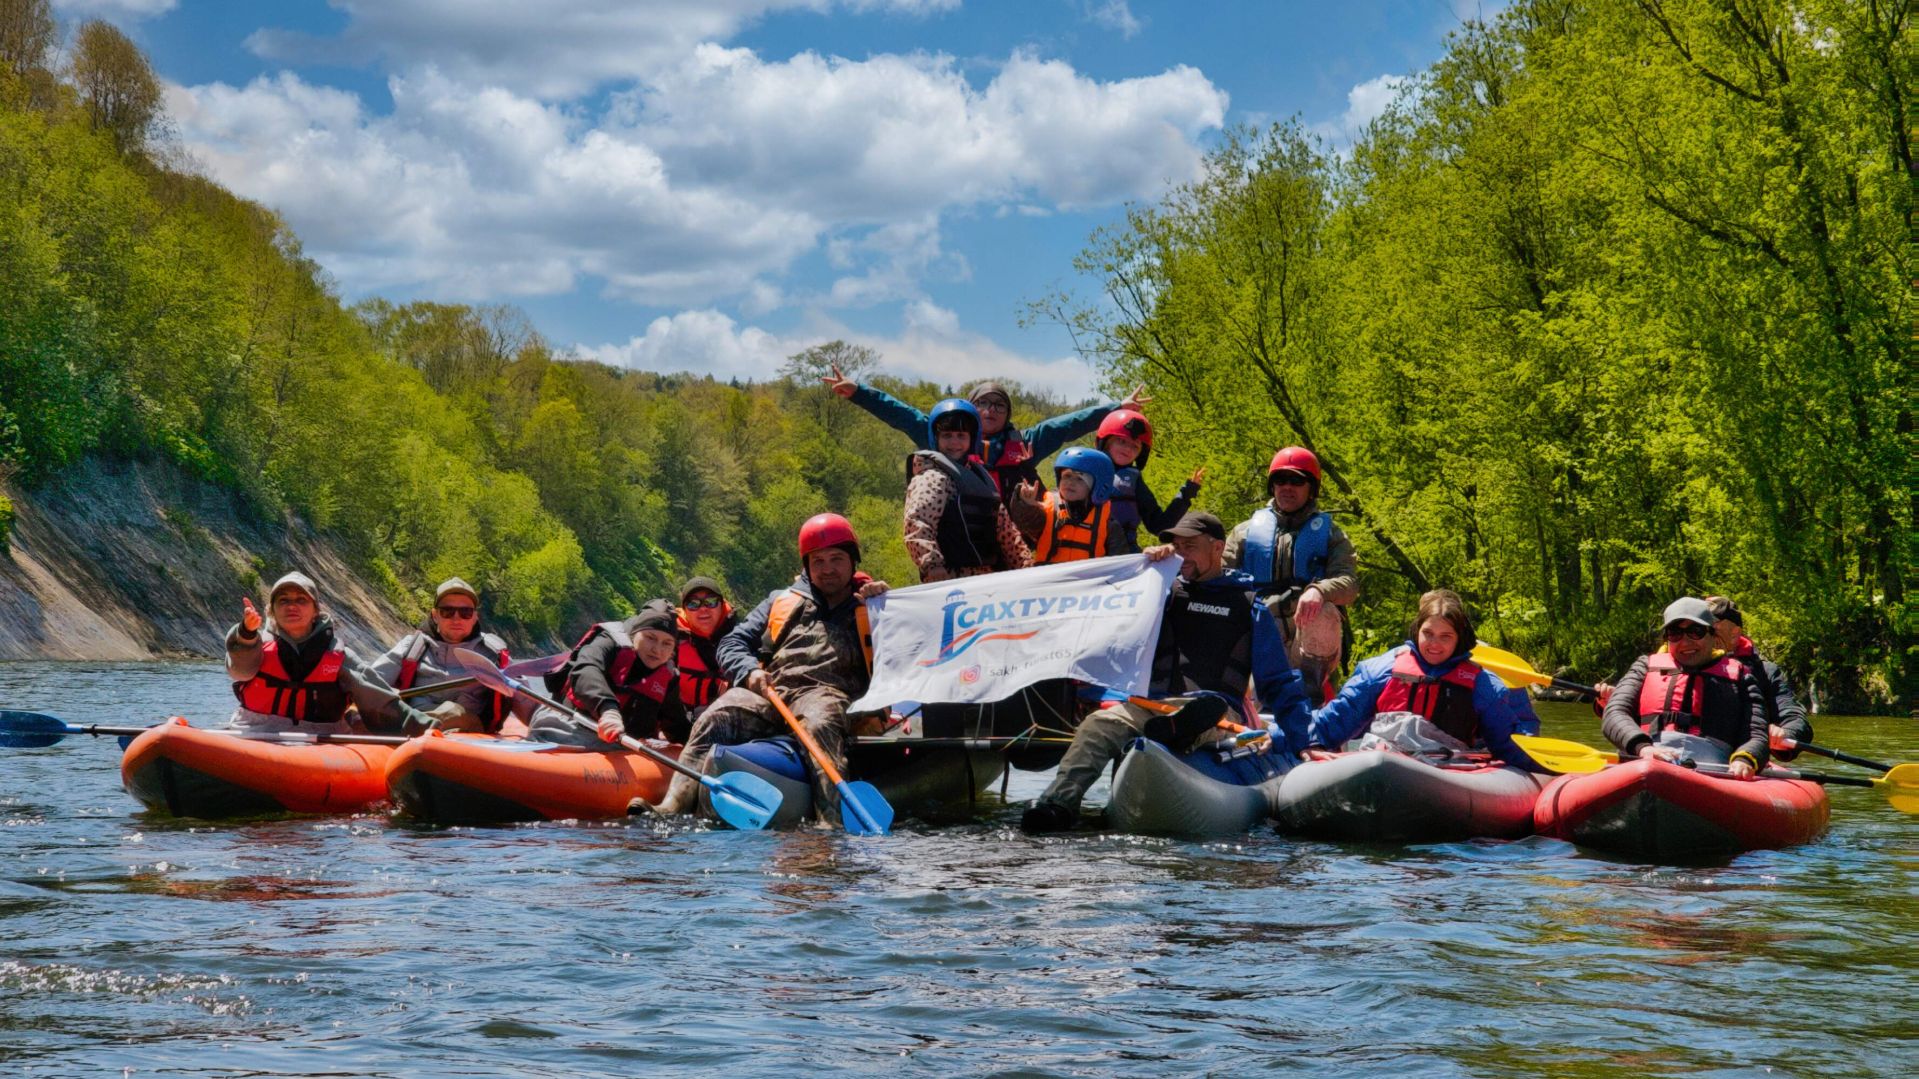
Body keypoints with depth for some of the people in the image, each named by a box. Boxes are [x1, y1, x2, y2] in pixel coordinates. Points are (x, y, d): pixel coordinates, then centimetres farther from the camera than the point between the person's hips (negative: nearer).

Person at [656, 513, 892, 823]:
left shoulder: (868, 610, 23)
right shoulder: (781, 601, 30)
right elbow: (732, 643, 22)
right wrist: (750, 671, 0)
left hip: (827, 694, -3)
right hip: (768, 692, 3)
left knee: (820, 724, -40)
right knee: (715, 719, -27)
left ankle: (833, 820, -56)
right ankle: (671, 809, -39)